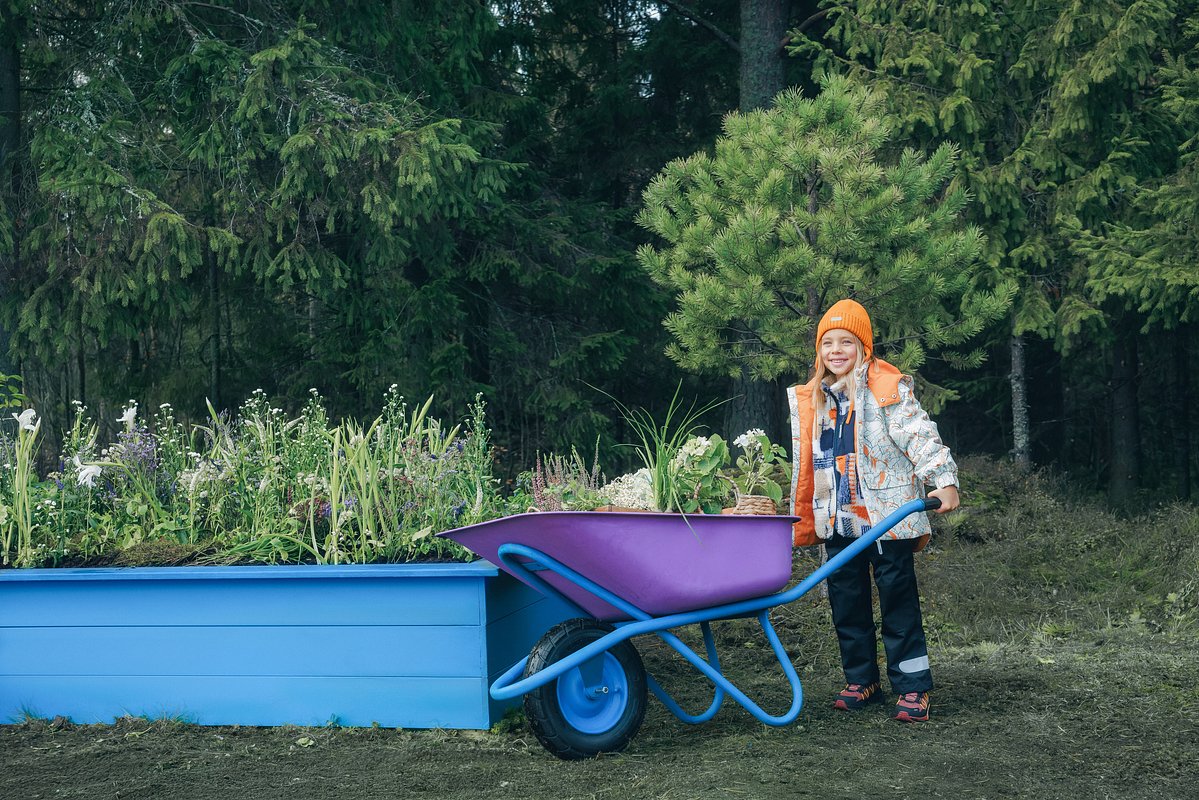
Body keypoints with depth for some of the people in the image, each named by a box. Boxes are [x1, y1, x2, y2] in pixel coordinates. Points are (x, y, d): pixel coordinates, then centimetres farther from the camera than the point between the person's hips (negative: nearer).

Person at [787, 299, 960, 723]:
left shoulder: (887, 389, -4)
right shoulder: (810, 400, 12)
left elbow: (919, 435, -13)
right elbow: (804, 465, 19)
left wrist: (943, 480, -25)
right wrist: (799, 516, 22)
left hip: (886, 516, -5)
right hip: (838, 523, 6)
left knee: (899, 603, -2)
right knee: (847, 605, 10)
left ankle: (913, 688, 5)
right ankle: (861, 681, 23)